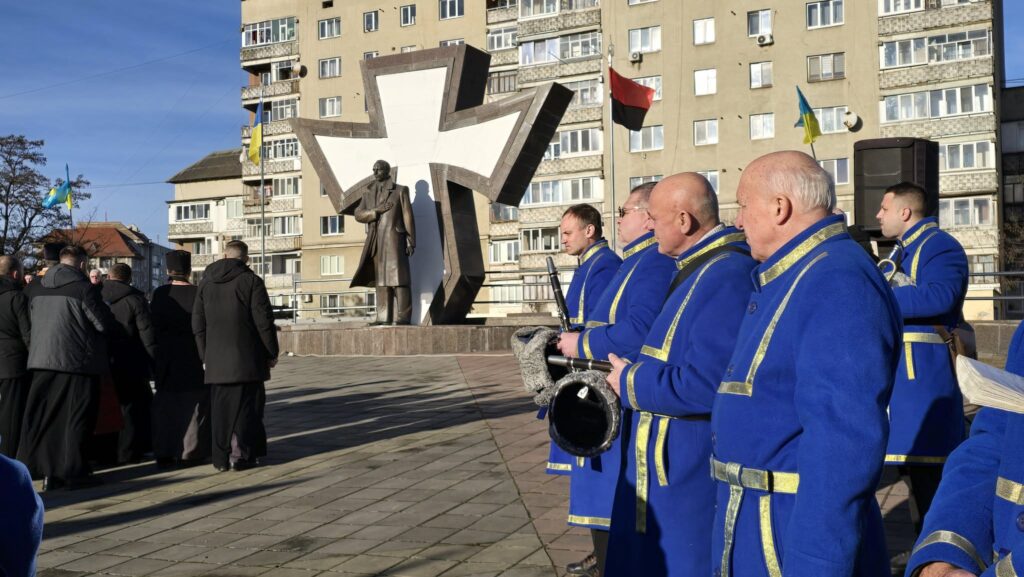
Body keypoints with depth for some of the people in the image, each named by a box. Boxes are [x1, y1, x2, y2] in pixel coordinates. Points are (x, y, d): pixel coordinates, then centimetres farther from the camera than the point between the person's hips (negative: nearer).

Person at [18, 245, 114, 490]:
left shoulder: (36, 288, 8)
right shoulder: (84, 288, -12)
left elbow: (32, 322, 18)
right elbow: (104, 324, -11)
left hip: (42, 361, 6)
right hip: (78, 361, -5)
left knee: (42, 417, 10)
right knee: (76, 419, 2)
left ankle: (47, 471, 11)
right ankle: (74, 472, 5)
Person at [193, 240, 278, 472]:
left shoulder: (206, 282, 10)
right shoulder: (251, 281, -5)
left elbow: (198, 323, 12)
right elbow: (264, 321, -8)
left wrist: (205, 355, 17)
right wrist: (272, 352, 0)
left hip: (216, 359, 4)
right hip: (246, 357, -4)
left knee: (220, 407, 9)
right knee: (245, 406, 3)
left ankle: (221, 457, 12)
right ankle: (241, 455, 1)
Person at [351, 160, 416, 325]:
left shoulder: (400, 191, 7)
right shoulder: (368, 193, 18)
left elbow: (408, 216, 1)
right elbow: (358, 214, 8)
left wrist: (411, 241, -6)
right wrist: (376, 211, -9)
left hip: (394, 238, -4)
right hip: (375, 242, 4)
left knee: (398, 277, -9)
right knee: (381, 279, 2)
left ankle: (403, 316, -11)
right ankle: (384, 316, 2)